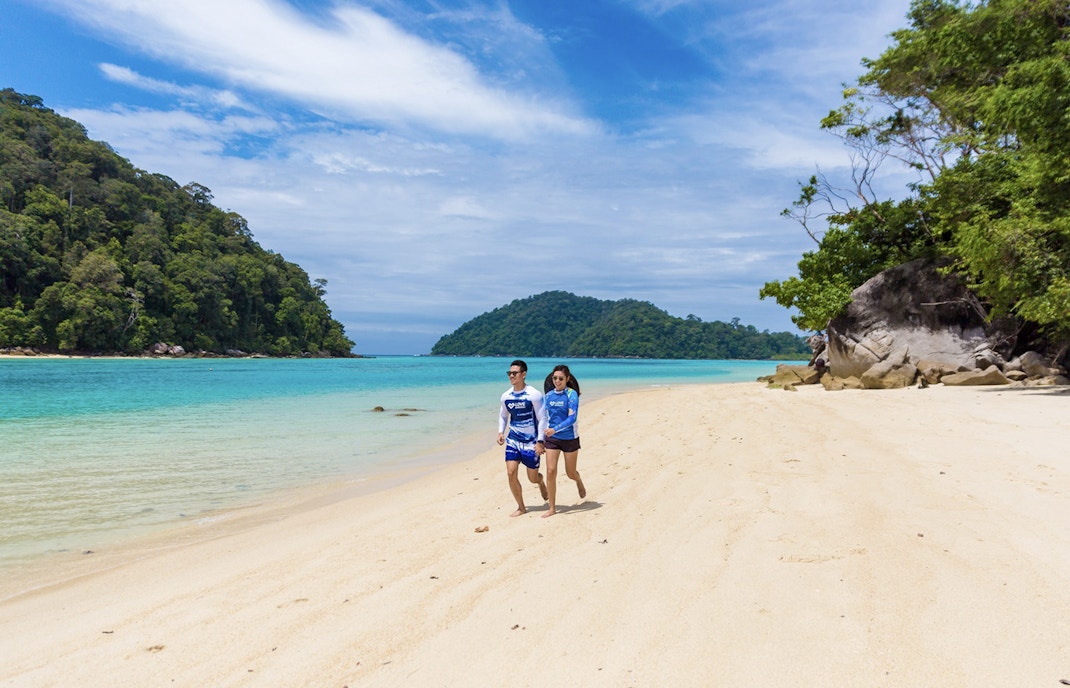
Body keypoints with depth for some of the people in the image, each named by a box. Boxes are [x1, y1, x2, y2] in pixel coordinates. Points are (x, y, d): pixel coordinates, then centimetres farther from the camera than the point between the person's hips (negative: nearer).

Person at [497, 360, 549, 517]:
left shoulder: (534, 395, -14)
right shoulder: (506, 396, 1)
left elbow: (542, 418, -11)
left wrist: (540, 441, -15)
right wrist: (500, 432, 1)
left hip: (531, 441, -4)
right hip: (513, 440, 4)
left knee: (533, 478, 5)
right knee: (511, 473, -9)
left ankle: (541, 481, 45)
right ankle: (521, 507, 8)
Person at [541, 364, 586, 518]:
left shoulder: (572, 394, -13)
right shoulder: (549, 395, 2)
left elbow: (572, 418, -22)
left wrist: (555, 429, -33)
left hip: (569, 438, -3)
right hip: (552, 439, 3)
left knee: (570, 473, 11)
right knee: (550, 471, -7)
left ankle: (579, 482, 48)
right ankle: (552, 508, 4)